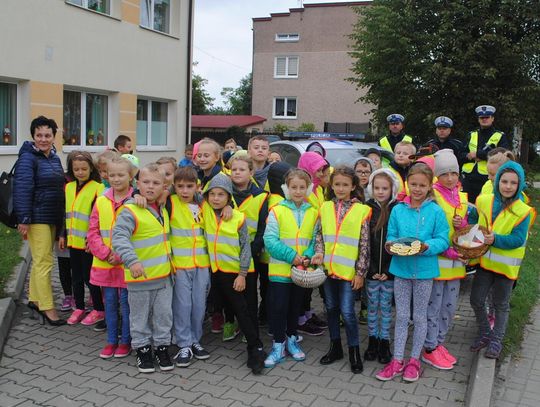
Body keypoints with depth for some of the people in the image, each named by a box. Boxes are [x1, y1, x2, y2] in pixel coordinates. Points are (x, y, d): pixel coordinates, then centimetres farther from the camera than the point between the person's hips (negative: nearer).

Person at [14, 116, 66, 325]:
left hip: (52, 218, 8)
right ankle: (47, 308, -3)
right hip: (37, 218, -8)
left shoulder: (54, 158, 13)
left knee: (40, 260, 15)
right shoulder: (28, 158, -10)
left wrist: (61, 218, 18)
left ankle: (34, 299, 26)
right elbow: (22, 189, -17)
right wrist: (24, 220, -22)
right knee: (44, 262, -8)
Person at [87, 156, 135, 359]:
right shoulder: (101, 201, 4)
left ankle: (125, 341, 21)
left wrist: (122, 256, -16)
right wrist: (105, 254, -9)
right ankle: (111, 340, 26)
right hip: (105, 264, 4)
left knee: (126, 303, 6)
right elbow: (93, 232, 3)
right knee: (110, 302, 13)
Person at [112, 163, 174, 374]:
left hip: (164, 275, 6)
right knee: (140, 315, 10)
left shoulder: (163, 211, 9)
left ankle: (162, 346, 30)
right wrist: (132, 261, -37)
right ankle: (142, 348, 27)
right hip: (140, 277, -6)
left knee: (164, 314, 14)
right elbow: (119, 237, -26)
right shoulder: (130, 211, -16)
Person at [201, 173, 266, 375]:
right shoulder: (205, 210, 0)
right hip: (221, 272, 1)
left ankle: (253, 351, 16)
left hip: (243, 272, -1)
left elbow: (246, 247, -5)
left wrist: (242, 274, -9)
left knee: (249, 311, 4)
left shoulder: (238, 217, -6)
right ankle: (257, 349, 5)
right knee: (241, 311, -1)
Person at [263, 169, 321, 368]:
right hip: (280, 269, -3)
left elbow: (315, 238, 1)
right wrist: (291, 256, -18)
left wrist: (311, 254, -19)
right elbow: (270, 240, -13)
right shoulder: (277, 211, -8)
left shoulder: (313, 213, 1)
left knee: (295, 307, 17)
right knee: (278, 307, 2)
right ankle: (278, 346, 16)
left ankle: (292, 340, 34)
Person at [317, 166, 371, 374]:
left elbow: (364, 245, -5)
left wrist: (360, 272, -7)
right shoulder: (325, 208, 5)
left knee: (347, 312, -4)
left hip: (348, 270, -4)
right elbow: (320, 236, 10)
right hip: (328, 268, 4)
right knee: (331, 308, 15)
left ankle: (354, 351, 14)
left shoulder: (361, 211, -5)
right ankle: (335, 347, 30)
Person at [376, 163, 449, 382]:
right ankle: (397, 361, 21)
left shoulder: (436, 211, -6)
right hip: (401, 268, 2)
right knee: (401, 316, 11)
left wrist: (427, 247, -24)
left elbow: (443, 240, -7)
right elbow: (391, 235, 6)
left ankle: (414, 360, 27)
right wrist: (392, 244, -16)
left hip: (424, 269, -2)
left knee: (420, 317, 12)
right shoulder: (398, 209, 1)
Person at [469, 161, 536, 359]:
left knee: (501, 304, 13)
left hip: (506, 266, -3)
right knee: (476, 300, 9)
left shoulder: (523, 211, -14)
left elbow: (519, 240, -18)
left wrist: (495, 239, -30)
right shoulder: (484, 201, -3)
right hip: (484, 261, 3)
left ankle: (496, 340, 31)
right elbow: (472, 218, 13)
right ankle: (485, 334, 33)